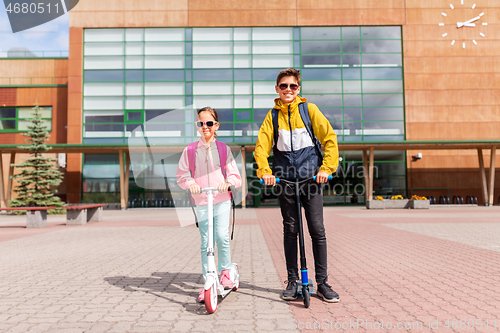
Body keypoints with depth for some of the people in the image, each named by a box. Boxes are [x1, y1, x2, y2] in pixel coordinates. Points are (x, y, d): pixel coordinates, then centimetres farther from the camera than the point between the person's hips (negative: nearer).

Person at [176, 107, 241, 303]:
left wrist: (228, 182, -16)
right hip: (201, 202, 1)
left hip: (222, 200, 0)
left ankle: (225, 272, 11)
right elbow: (182, 175, 7)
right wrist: (190, 183, -14)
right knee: (205, 242, 2)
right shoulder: (190, 150, 6)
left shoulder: (223, 148, 6)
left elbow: (235, 174, 5)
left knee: (222, 236, -14)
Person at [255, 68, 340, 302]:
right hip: (285, 177, 2)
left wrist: (326, 167, -11)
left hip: (310, 175, -1)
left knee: (317, 229, -2)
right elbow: (262, 145, 2)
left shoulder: (309, 109, 4)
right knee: (290, 230, 7)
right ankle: (292, 280, 18)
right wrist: (265, 171, -14)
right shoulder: (273, 115, 9)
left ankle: (322, 282, 10)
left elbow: (329, 138, 1)